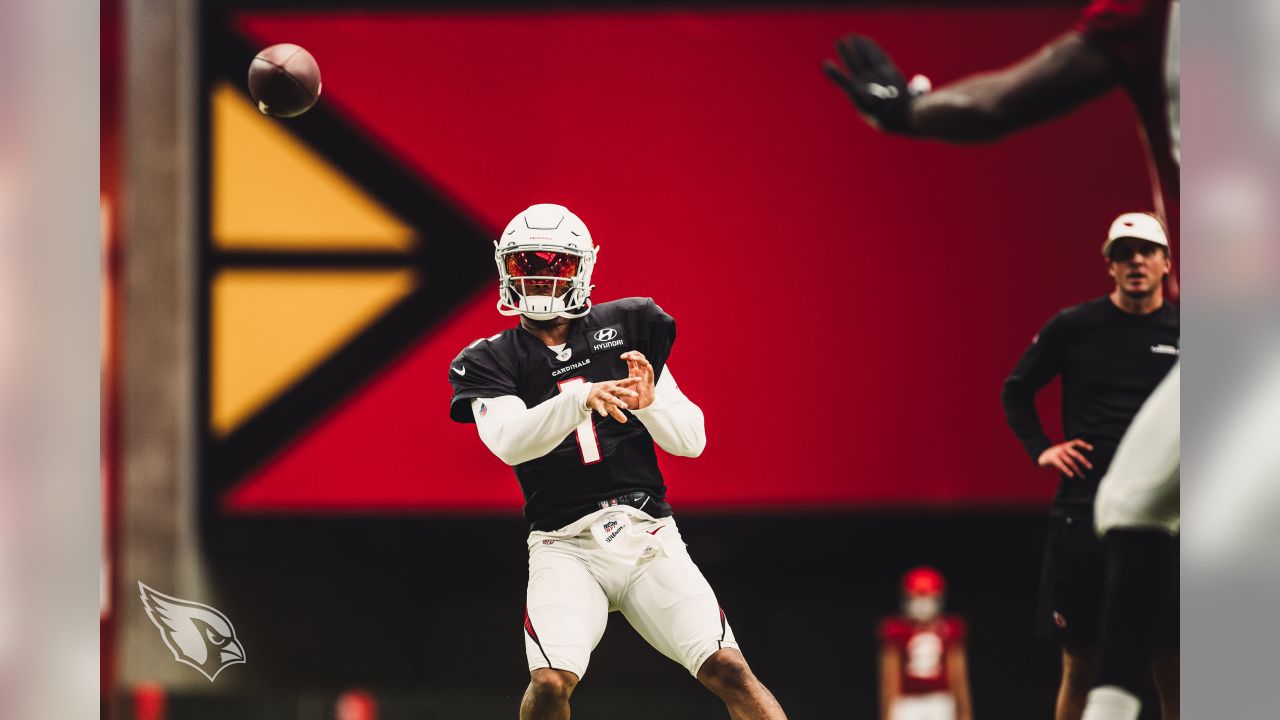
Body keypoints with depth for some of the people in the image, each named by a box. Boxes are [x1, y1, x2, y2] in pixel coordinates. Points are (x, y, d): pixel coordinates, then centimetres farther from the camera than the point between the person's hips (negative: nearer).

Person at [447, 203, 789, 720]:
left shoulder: (627, 327, 10)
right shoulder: (490, 362, 6)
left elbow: (692, 440, 8)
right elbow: (509, 441, -15)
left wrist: (649, 402, -13)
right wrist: (581, 398, -30)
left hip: (648, 537, 1)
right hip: (566, 549, -1)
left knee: (728, 671, -13)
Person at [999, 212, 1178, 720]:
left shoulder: (1180, 333, 4)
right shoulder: (1073, 328, 2)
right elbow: (1016, 390, 15)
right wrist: (1040, 449, 3)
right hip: (1083, 513, 0)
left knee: (1170, 669, -2)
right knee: (1081, 667, 3)